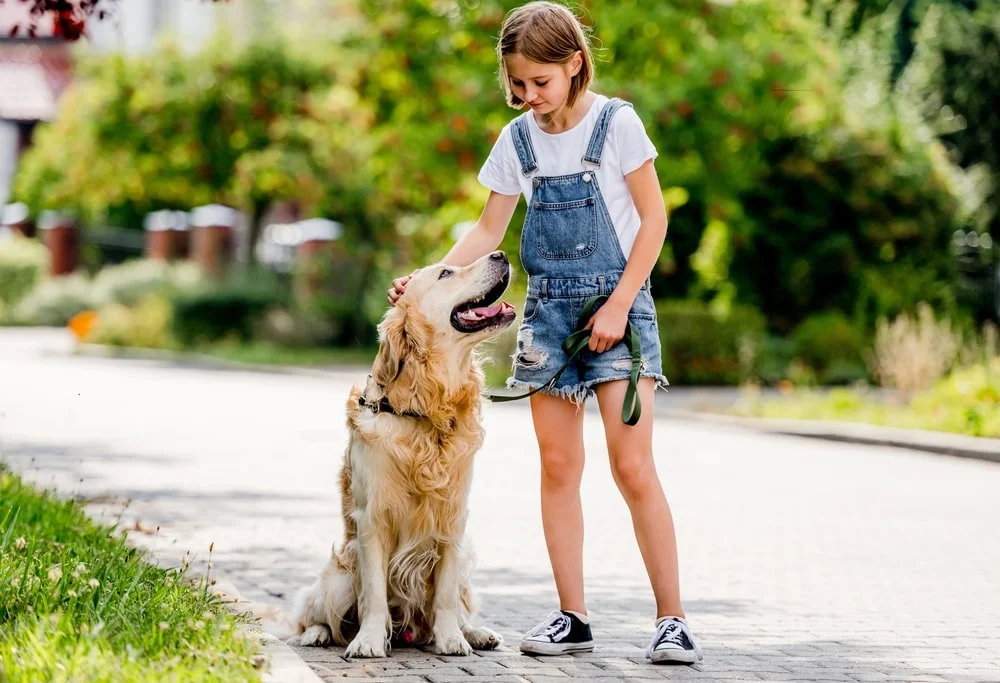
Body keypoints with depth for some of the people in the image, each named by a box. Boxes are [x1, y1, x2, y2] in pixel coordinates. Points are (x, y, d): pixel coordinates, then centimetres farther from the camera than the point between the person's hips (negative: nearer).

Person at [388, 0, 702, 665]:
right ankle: (572, 617, 9)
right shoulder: (518, 140, 6)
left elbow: (654, 217, -6)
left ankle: (672, 620, -5)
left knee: (633, 467, -10)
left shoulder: (616, 122, -7)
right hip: (548, 307, 5)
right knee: (559, 466, 3)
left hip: (616, 303, -5)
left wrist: (619, 305, -13)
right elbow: (489, 231, 13)